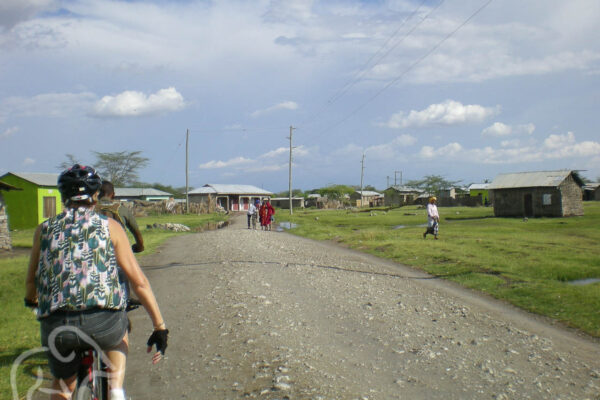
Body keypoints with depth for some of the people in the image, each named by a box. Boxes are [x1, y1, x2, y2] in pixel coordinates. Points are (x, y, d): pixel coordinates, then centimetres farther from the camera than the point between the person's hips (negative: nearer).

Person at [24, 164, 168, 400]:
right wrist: (160, 325, 9)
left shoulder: (45, 229, 14)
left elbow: (31, 281, 24)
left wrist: (30, 300, 47)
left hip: (56, 326, 2)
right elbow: (139, 282, 4)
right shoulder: (110, 227, 8)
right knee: (119, 335, 34)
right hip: (101, 322, -1)